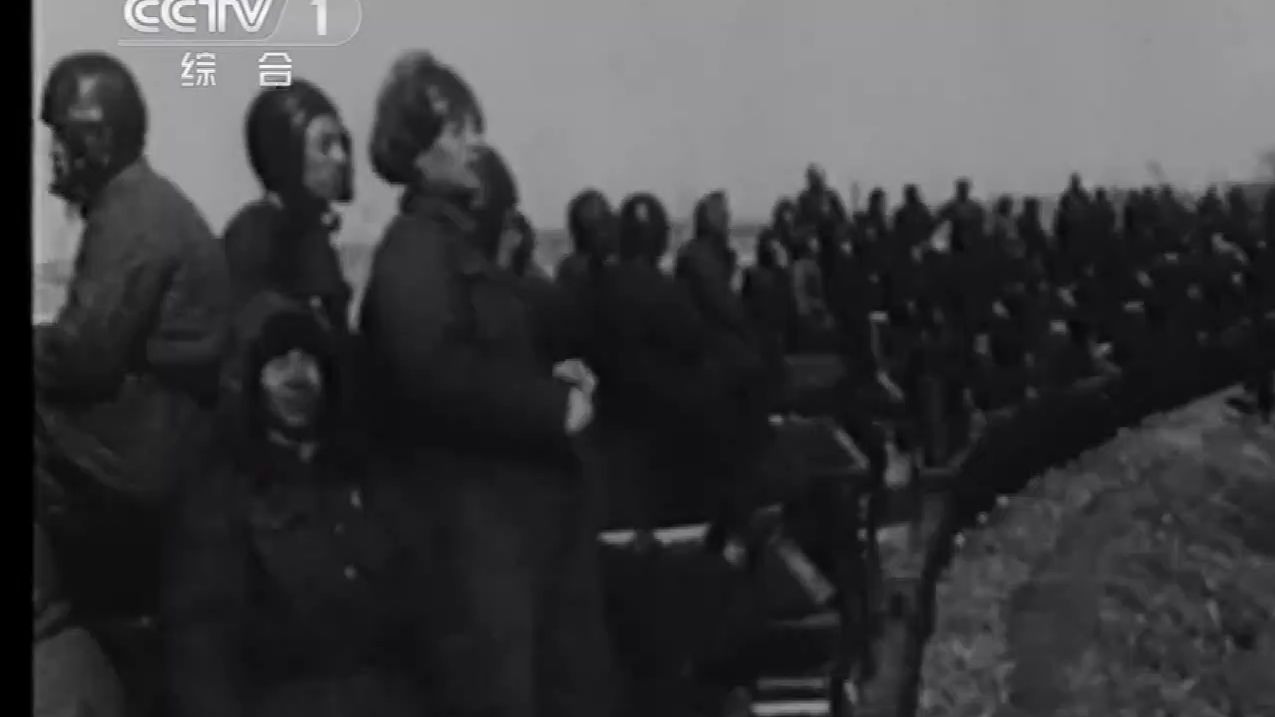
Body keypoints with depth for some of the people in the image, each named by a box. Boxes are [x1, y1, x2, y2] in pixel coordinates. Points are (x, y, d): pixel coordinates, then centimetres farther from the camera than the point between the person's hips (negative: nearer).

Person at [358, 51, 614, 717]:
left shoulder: (462, 237, 19)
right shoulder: (414, 246, -12)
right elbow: (434, 372, -27)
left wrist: (554, 384, 10)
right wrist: (553, 405, -19)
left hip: (520, 497, 10)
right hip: (473, 510, -10)